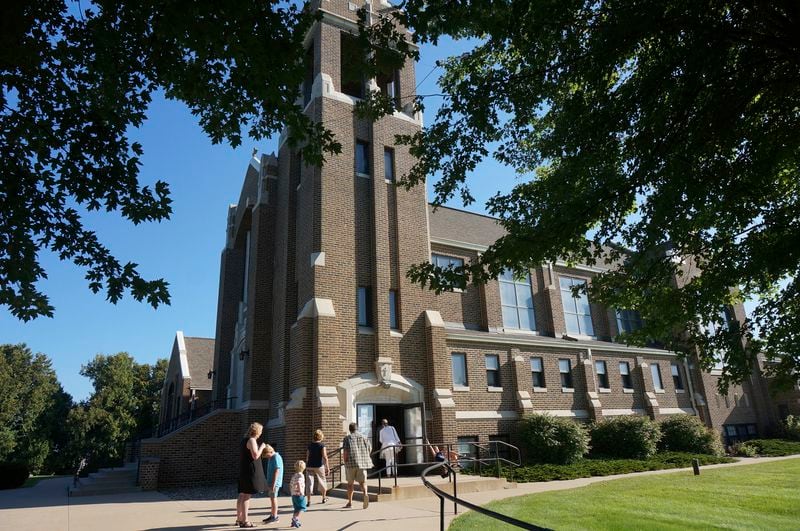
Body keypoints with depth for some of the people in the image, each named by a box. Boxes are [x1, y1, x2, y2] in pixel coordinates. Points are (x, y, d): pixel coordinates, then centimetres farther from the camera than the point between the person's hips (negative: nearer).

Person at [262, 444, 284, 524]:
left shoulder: (276, 458, -17)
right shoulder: (270, 458, 13)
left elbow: (277, 471, -21)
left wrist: (273, 484, -22)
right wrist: (268, 483, 18)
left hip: (275, 482, -9)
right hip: (270, 482, 9)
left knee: (273, 497, -5)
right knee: (271, 498, 13)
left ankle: (275, 516, 1)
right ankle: (272, 515, 22)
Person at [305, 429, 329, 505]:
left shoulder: (310, 445, 4)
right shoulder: (322, 445, -9)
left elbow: (307, 456, 12)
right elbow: (324, 457, -14)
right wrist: (327, 467, -9)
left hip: (310, 466, 2)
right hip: (319, 466, -2)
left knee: (309, 482, 3)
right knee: (322, 481, 16)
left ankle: (309, 500, -4)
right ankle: (324, 498, 30)